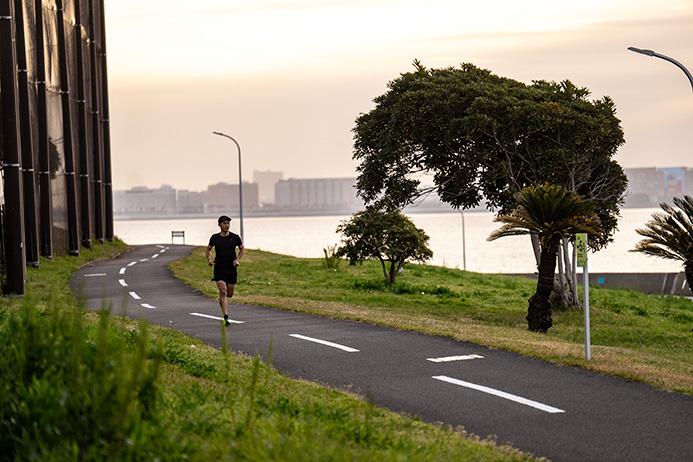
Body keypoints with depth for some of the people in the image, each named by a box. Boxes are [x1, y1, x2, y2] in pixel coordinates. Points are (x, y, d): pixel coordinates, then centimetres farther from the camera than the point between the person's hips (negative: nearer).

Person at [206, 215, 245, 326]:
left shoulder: (235, 237, 0)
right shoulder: (214, 238, 1)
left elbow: (242, 249, 15)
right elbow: (208, 249, 17)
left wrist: (237, 259, -2)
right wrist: (209, 259, -1)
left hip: (232, 269, 2)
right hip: (219, 269, -2)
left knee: (230, 294, 8)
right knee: (223, 291, -17)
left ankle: (222, 300, 46)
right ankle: (226, 318, -19)